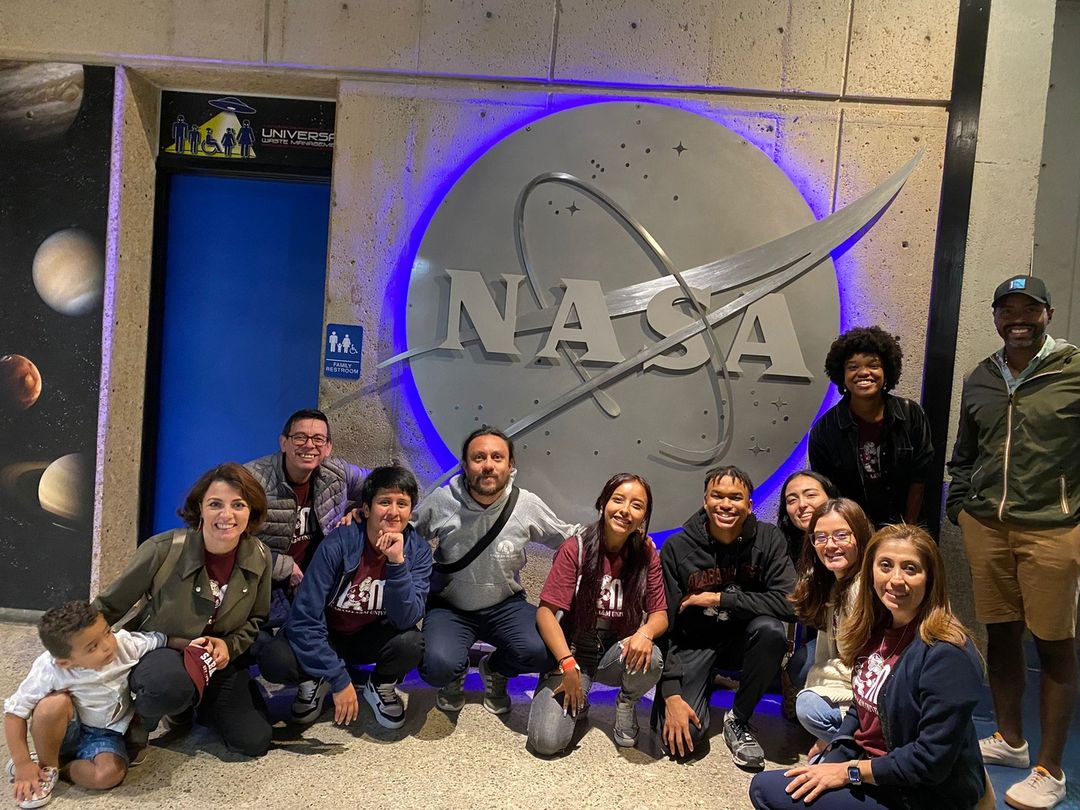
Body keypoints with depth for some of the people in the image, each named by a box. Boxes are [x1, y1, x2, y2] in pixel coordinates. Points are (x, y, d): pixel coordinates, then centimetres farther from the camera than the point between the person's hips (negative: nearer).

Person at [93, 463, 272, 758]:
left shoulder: (258, 557, -13)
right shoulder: (164, 550, -26)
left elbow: (257, 618, 5)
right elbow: (109, 606, -10)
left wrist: (230, 645, -13)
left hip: (217, 661, 5)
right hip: (156, 652, -4)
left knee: (254, 742, -3)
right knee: (170, 683, -42)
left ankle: (187, 705, 25)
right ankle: (140, 720, -3)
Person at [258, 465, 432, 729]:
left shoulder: (418, 550, -17)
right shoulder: (338, 544, -25)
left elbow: (406, 620, -25)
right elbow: (304, 619, -24)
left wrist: (397, 562, -38)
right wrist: (339, 680, -24)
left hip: (373, 637, 2)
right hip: (326, 636, -1)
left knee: (410, 643, -31)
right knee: (274, 661, -30)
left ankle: (381, 686, 4)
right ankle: (316, 680, 6)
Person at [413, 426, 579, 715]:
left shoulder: (527, 505, -10)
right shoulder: (441, 502, -12)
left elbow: (568, 536, 5)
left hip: (505, 606, 1)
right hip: (449, 607, -1)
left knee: (544, 652, -27)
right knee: (438, 667, -31)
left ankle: (495, 670, 11)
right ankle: (455, 675, 13)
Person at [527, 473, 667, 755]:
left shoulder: (646, 553, -4)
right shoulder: (576, 548, -13)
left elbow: (660, 614, -3)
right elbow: (546, 611, -14)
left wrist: (645, 633, -26)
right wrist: (568, 664, -24)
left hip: (618, 653, 2)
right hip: (573, 650, -2)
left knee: (649, 660, -33)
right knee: (547, 740, -21)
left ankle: (627, 703, 3)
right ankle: (577, 704, 14)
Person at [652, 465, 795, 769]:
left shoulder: (768, 538, -11)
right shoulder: (677, 548, -13)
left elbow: (789, 603, -24)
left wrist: (719, 599, -21)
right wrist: (671, 694, -19)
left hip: (744, 638, 1)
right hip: (693, 642, -1)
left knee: (770, 629, -33)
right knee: (682, 738, -20)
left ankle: (738, 720, -8)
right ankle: (707, 682, 15)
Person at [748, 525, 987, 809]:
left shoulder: (946, 654, -24)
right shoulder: (878, 628, 2)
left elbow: (932, 760, -23)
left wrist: (849, 771, -17)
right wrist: (830, 762, -2)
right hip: (870, 767, 8)